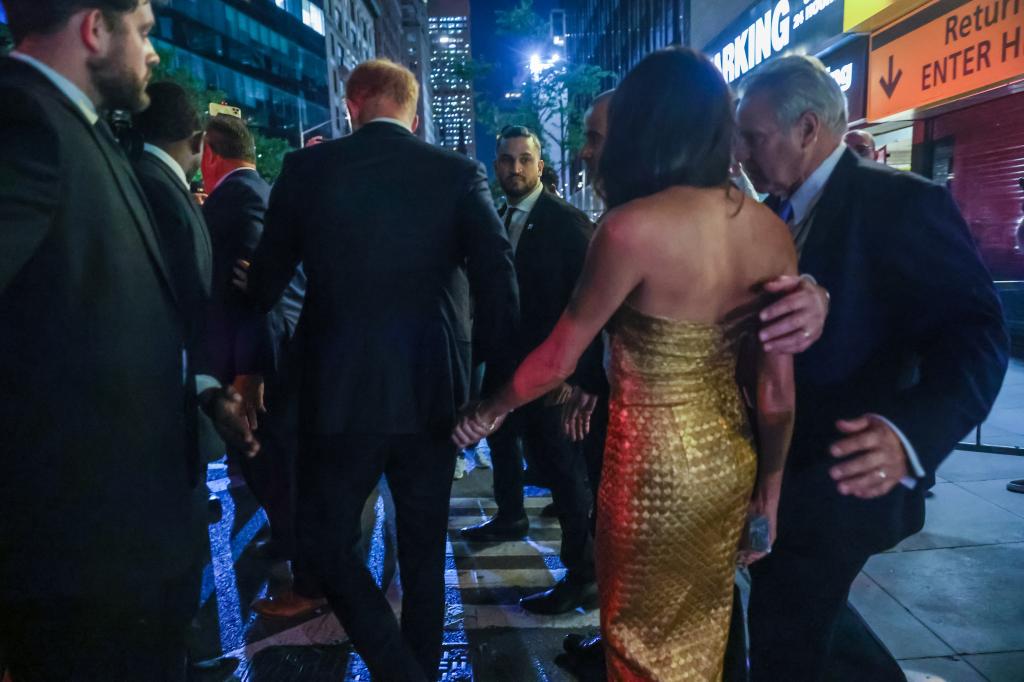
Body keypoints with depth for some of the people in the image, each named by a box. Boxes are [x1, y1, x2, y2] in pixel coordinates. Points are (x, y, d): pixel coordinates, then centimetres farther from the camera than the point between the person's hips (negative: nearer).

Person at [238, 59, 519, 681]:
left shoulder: (307, 168, -1)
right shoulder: (460, 172, -1)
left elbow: (266, 281, 5)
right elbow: (499, 280, -11)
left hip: (340, 390, -2)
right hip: (432, 392, 2)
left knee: (327, 540, 16)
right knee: (424, 550, 18)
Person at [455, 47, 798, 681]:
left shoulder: (633, 227, -22)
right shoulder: (771, 230, -5)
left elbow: (558, 357, -13)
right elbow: (778, 387, -3)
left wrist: (486, 412, 4)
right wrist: (770, 484, 10)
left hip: (656, 464, -6)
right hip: (731, 455, 6)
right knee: (702, 624, 29)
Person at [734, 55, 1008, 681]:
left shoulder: (900, 202, -15)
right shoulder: (774, 213, 9)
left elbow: (976, 334, -22)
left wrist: (910, 434, -37)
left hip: (836, 480, -8)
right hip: (772, 471, 8)